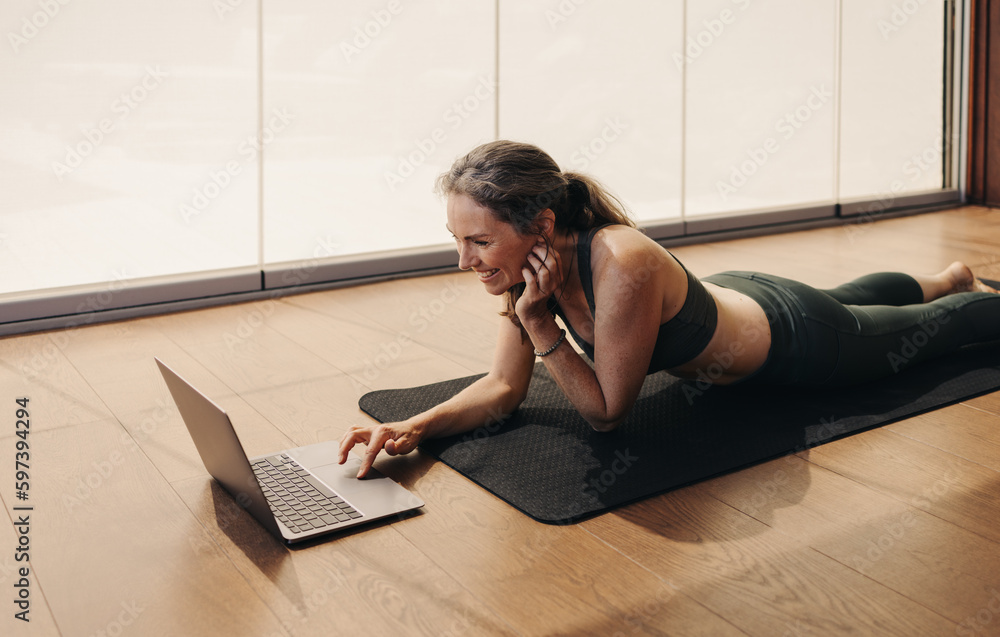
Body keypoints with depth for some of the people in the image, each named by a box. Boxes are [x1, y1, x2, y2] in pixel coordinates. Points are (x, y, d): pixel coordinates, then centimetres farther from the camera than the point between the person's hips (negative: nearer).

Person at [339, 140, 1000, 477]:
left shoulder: (620, 266, -46)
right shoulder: (530, 258, -24)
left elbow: (606, 412, -34)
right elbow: (505, 387, -18)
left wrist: (539, 324, -40)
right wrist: (413, 427, -32)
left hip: (800, 339, -6)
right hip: (731, 297, 7)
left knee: (924, 331, 25)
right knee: (849, 297, 37)